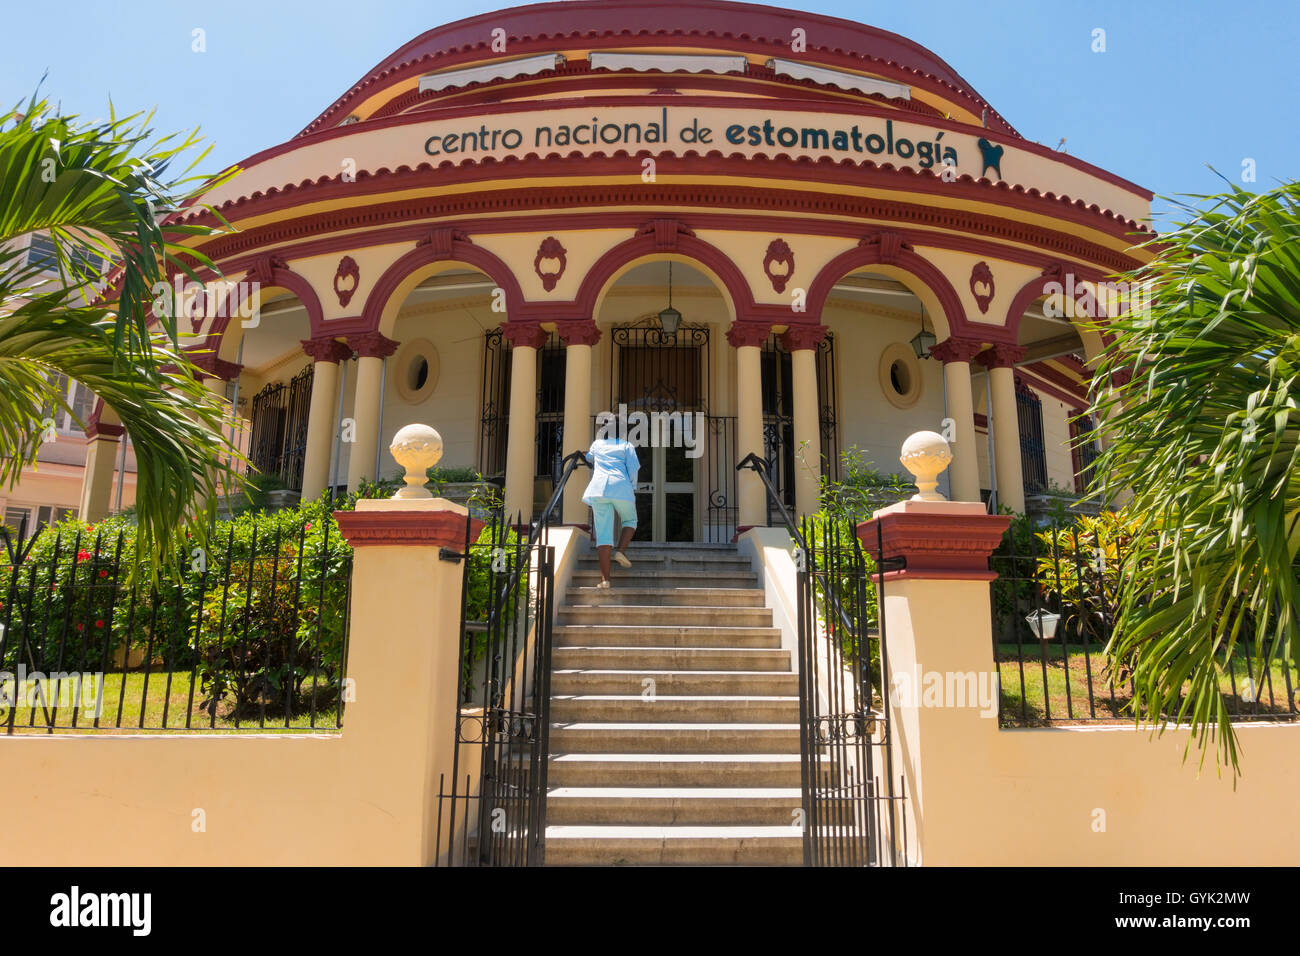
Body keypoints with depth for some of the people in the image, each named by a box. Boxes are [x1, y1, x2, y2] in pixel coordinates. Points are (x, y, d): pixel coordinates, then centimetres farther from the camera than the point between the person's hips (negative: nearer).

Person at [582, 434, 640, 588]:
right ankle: (621, 550, -3)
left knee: (603, 533, -3)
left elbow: (589, 458, 44)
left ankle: (605, 578, -10)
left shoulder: (597, 443, 23)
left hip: (598, 488, 2)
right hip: (621, 487, -2)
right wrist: (633, 488, 13)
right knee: (630, 521, 24)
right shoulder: (627, 445, 13)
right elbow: (633, 468, 1)